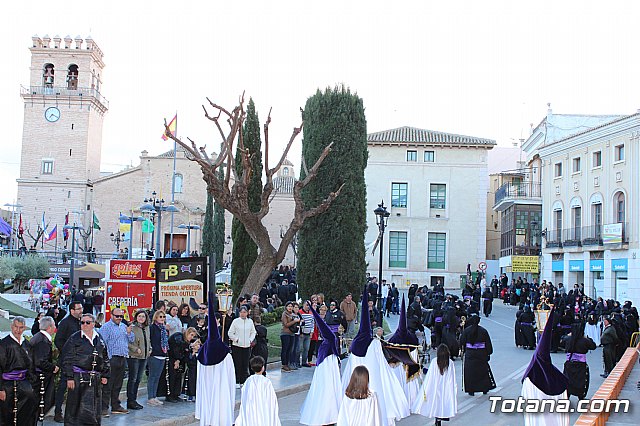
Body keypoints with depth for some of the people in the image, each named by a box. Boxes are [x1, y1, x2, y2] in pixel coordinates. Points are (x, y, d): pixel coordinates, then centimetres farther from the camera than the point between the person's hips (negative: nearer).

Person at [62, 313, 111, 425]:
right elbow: (68, 359, -4)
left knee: (94, 408, 7)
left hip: (95, 379, 4)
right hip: (78, 377, -4)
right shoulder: (74, 338, -1)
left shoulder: (99, 339, 12)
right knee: (75, 407, -2)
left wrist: (105, 375, 13)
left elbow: (105, 359, 19)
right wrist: (69, 377, -11)